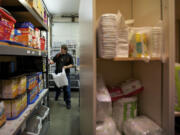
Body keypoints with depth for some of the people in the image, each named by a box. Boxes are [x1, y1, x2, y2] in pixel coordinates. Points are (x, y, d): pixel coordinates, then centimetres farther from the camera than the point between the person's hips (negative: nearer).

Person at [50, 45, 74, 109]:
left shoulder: (69, 56, 0)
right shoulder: (58, 55, 2)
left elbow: (72, 64, 3)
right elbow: (53, 61, -1)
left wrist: (67, 67, -15)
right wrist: (50, 61, -22)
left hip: (66, 74, -2)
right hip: (57, 73, 2)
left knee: (67, 89, -5)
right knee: (57, 87, 18)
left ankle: (68, 103, 6)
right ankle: (56, 96, 48)